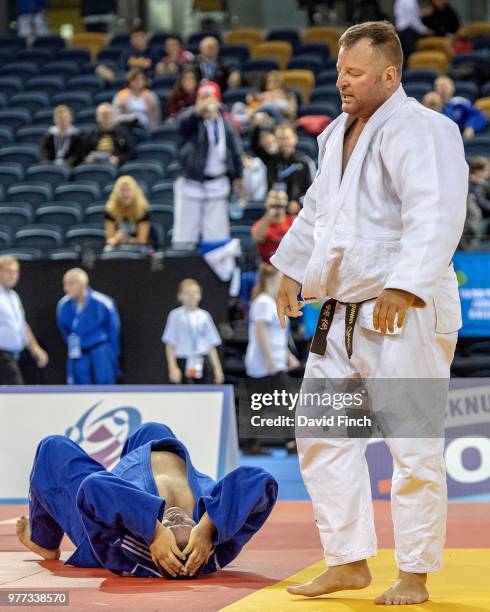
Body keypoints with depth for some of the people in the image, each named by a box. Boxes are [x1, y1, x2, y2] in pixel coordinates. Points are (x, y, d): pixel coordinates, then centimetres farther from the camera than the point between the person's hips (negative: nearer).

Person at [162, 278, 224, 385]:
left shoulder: (204, 316, 5)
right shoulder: (176, 316, -4)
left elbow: (211, 345, 9)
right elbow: (170, 345, -3)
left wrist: (217, 368, 7)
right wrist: (173, 367, -10)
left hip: (202, 364, 3)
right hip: (183, 363, -3)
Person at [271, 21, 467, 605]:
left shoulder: (419, 131, -15)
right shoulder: (340, 133, 14)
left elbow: (436, 217, -26)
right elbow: (318, 208, 28)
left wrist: (403, 288, -34)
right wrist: (292, 271, 26)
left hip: (406, 315, -9)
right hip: (344, 312, 9)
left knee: (413, 447, -3)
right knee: (323, 435, 10)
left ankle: (414, 577, 7)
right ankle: (348, 562, 20)